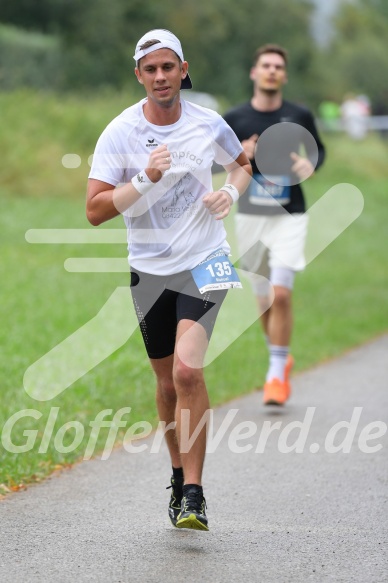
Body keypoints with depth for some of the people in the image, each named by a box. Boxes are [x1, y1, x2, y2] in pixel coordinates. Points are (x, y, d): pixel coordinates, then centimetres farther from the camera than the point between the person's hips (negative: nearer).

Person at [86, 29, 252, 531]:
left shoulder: (208, 123, -2)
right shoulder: (120, 133, -8)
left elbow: (241, 164, 20)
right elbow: (95, 211, -14)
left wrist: (231, 193, -2)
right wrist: (146, 179, -26)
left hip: (204, 262, -1)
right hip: (149, 269, 1)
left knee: (188, 370, -18)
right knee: (167, 381, 10)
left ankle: (194, 494, -15)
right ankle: (179, 474, 32)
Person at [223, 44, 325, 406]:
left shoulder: (299, 117, 0)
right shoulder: (234, 119, 0)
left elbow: (319, 149, 16)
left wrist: (310, 165, -6)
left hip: (289, 217, -1)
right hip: (250, 217, 2)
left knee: (281, 294, -15)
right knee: (264, 300, 8)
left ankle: (277, 375, -6)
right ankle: (281, 358, 33)